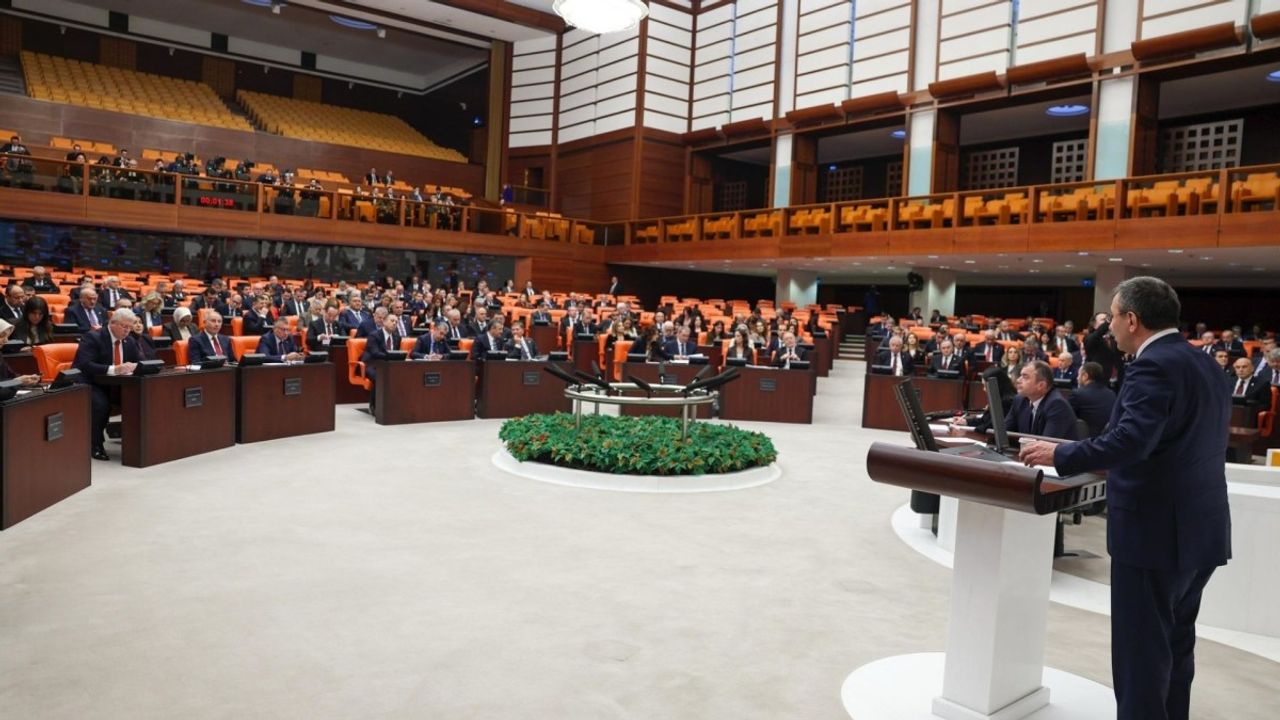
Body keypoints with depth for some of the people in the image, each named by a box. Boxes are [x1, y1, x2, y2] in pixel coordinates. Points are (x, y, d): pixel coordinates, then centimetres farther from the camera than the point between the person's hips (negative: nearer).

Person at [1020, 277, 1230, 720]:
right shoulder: (1203, 363, 11)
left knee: (1141, 650, 1)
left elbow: (1131, 439, -30)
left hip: (1156, 531, -10)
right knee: (1175, 644, 20)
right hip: (1198, 529, 10)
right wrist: (1112, 463, 21)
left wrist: (1061, 455, -21)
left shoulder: (1153, 366, -18)